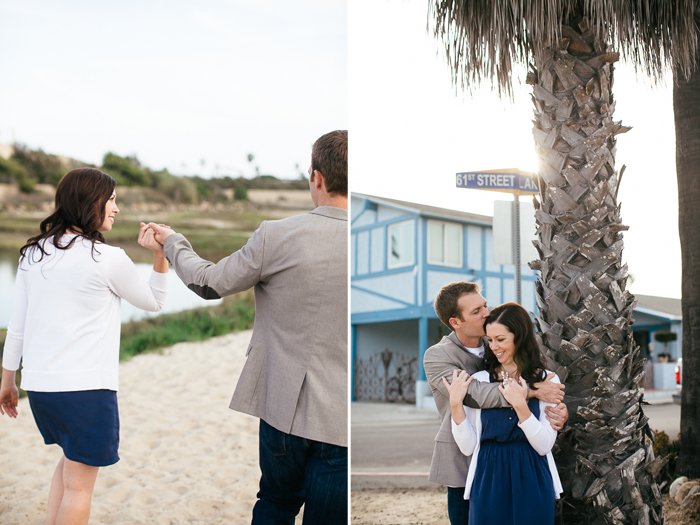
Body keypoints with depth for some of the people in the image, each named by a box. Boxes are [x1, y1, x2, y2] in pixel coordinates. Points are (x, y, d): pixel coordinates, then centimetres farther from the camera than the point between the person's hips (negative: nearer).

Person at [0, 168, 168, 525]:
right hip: (85, 387, -6)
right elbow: (153, 301, 5)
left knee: (70, 462, 27)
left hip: (39, 382, 7)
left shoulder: (33, 253, 6)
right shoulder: (108, 259, -10)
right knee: (79, 483, 4)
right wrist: (161, 254, -1)